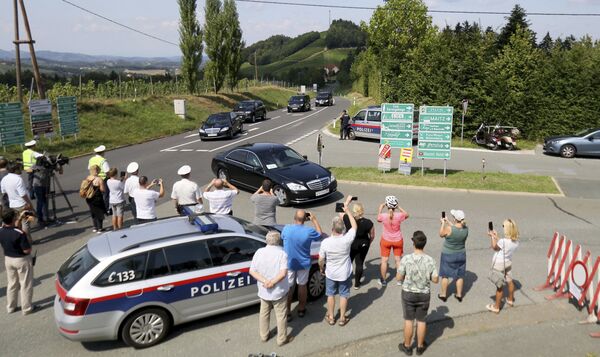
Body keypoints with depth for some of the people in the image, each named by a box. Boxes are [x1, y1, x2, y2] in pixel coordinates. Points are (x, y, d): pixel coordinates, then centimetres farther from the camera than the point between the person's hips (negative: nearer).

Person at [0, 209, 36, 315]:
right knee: (26, 285, 10)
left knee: (12, 284, 23)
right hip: (22, 260, -6)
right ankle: (26, 308, 20)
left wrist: (20, 218, 13)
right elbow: (27, 250, -23)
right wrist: (29, 242, -6)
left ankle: (10, 307, 35)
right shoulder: (20, 234, -30)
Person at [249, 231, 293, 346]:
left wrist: (264, 281, -16)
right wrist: (272, 282, -19)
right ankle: (282, 339, 28)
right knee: (281, 316, 14)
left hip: (263, 291, 4)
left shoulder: (259, 252, -8)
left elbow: (252, 271, -9)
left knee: (264, 313, 24)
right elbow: (283, 273, -28)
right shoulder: (282, 253, -19)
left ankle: (264, 335, 40)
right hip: (279, 291, -4)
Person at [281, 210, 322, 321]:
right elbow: (320, 234, 2)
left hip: (289, 263, 0)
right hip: (303, 264, 0)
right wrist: (314, 220, 3)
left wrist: (295, 222, 6)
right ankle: (301, 309, 33)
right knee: (302, 285, 19)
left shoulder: (286, 228, -18)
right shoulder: (309, 231, -19)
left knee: (288, 287, 12)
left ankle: (287, 312, 18)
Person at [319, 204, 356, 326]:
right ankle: (342, 318, 29)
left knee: (331, 295, 19)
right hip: (345, 273, 0)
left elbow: (321, 260, -14)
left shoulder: (325, 242, -25)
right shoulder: (347, 239, -25)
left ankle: (331, 317, 31)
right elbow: (354, 226, -6)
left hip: (330, 274, 0)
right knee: (343, 295, 17)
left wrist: (322, 268, 7)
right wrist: (347, 211, 0)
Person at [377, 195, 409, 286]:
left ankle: (383, 280, 21)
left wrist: (380, 208, 11)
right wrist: (399, 207, 2)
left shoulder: (383, 216, -22)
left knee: (384, 260, 11)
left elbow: (378, 219, 4)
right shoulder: (399, 215, -22)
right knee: (398, 260, 16)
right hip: (398, 241, 1)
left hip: (386, 240, -1)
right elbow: (407, 215, 2)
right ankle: (399, 279, 27)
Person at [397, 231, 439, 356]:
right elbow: (435, 280, -7)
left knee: (408, 320, 14)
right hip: (424, 294, 1)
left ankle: (407, 346, 29)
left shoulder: (406, 259, -19)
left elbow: (400, 278, -10)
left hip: (408, 293, -1)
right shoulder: (430, 260, -15)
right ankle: (420, 346, 32)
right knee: (421, 320, 17)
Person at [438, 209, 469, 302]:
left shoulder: (449, 228, -27)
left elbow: (441, 234, -8)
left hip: (448, 255, -4)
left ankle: (443, 294, 24)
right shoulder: (465, 228, -12)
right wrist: (448, 222, 14)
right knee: (460, 275, 17)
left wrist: (443, 223, 2)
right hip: (461, 254, 4)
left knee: (445, 275, 13)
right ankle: (459, 295, 29)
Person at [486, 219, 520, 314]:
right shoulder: (516, 241, -10)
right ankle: (510, 300, 49)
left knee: (500, 286, 5)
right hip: (508, 263, 7)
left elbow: (494, 247, -12)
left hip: (499, 264, -7)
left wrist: (492, 237, -2)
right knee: (510, 282, 26)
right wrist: (496, 237, 9)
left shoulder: (504, 241, -32)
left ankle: (496, 307, 19)